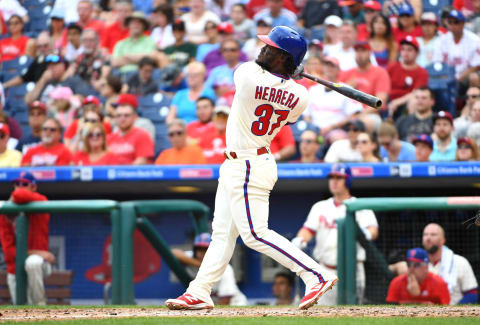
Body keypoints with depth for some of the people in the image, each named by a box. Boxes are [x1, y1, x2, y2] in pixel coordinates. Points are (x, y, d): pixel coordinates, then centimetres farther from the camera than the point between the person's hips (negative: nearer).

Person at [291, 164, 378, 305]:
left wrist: (367, 234, -37)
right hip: (326, 272, 4)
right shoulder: (320, 207, 15)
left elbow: (373, 230, -12)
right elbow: (308, 229, 4)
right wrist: (299, 240, -20)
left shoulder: (360, 207, 2)